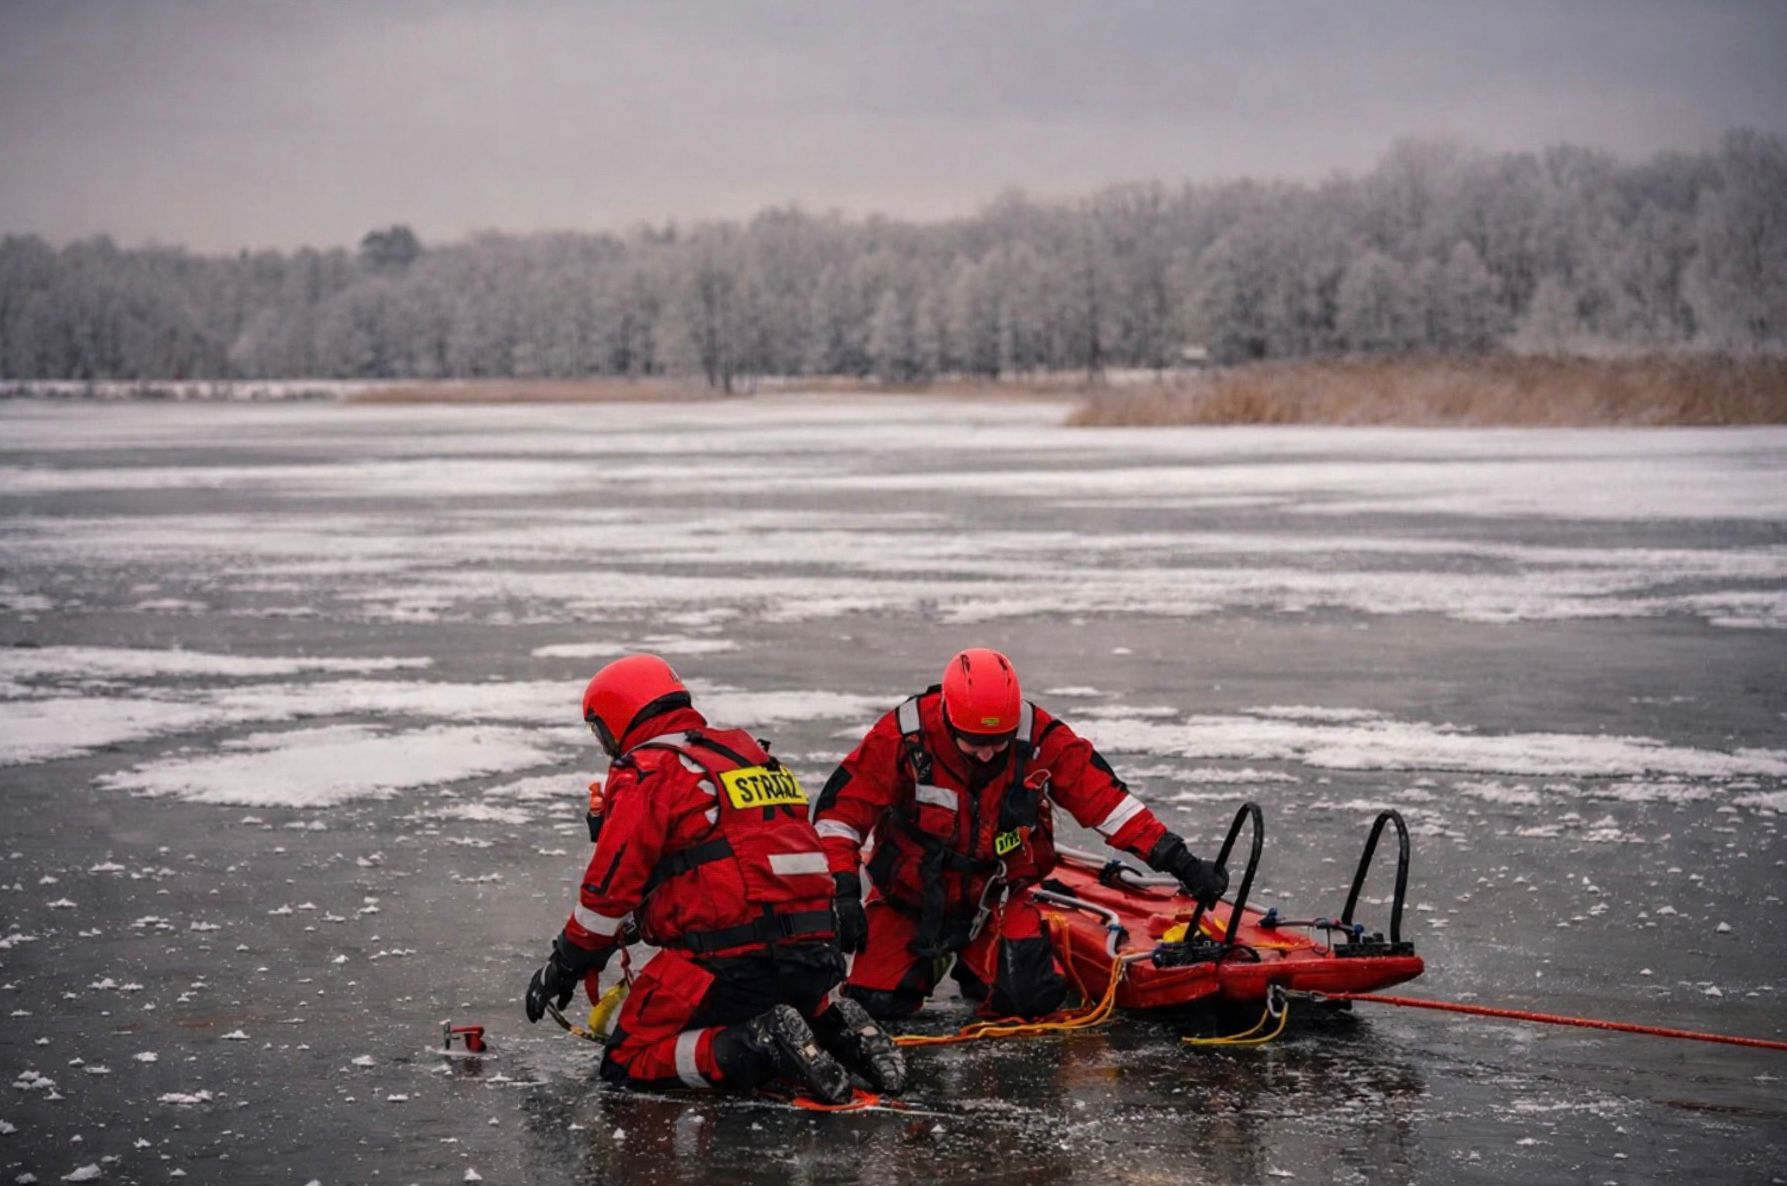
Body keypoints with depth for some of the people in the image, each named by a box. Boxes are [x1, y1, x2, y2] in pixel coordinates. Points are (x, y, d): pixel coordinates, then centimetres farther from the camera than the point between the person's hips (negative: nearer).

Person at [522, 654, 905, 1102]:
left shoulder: (648, 772, -5)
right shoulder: (751, 752, 21)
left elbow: (611, 884, -6)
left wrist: (567, 963, 6)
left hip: (732, 960, -8)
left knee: (628, 1063, 1)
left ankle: (761, 1046, -17)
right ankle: (833, 1028, 6)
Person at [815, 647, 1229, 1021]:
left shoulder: (1040, 739, -16)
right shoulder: (903, 737, -21)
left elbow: (1106, 798, -11)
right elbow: (840, 811, -16)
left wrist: (1178, 861, -18)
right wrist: (842, 894, -27)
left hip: (997, 901, 1)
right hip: (908, 901, 0)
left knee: (1035, 995, -21)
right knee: (875, 1003, -13)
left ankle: (972, 966, 16)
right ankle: (929, 962, 23)